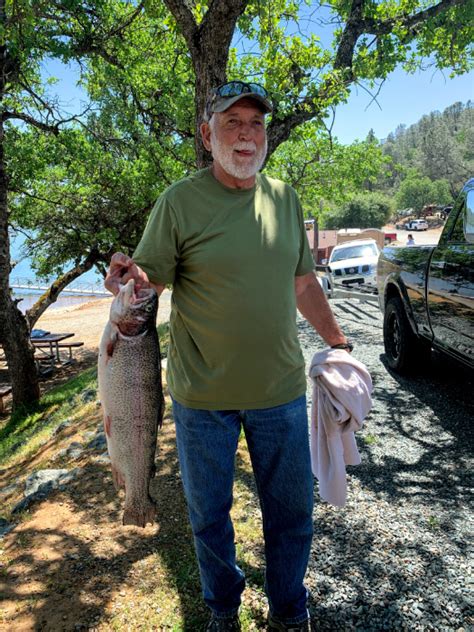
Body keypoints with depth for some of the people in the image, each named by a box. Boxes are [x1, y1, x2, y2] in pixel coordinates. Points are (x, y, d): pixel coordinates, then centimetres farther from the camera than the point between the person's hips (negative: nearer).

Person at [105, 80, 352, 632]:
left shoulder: (284, 198, 5)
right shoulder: (180, 201, -7)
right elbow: (148, 278, -6)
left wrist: (338, 343, 14)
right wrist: (130, 276, -29)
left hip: (280, 389, 3)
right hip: (203, 397, -2)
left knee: (291, 512, 15)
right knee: (209, 514, 16)